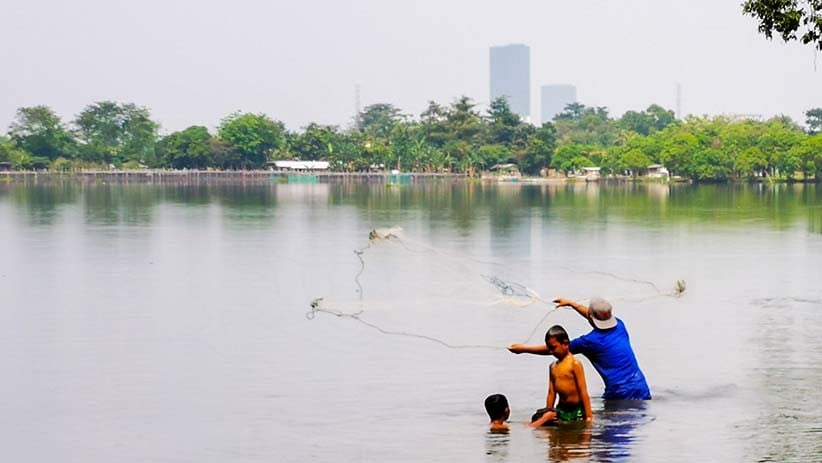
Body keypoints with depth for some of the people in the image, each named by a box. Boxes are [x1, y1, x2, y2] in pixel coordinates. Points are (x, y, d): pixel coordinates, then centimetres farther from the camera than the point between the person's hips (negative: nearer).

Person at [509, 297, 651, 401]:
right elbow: (598, 315, 34)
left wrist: (523, 349, 13)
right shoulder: (620, 326, 11)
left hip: (620, 395, -6)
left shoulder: (590, 341, -7)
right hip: (642, 391, 6)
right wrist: (572, 303, 47)